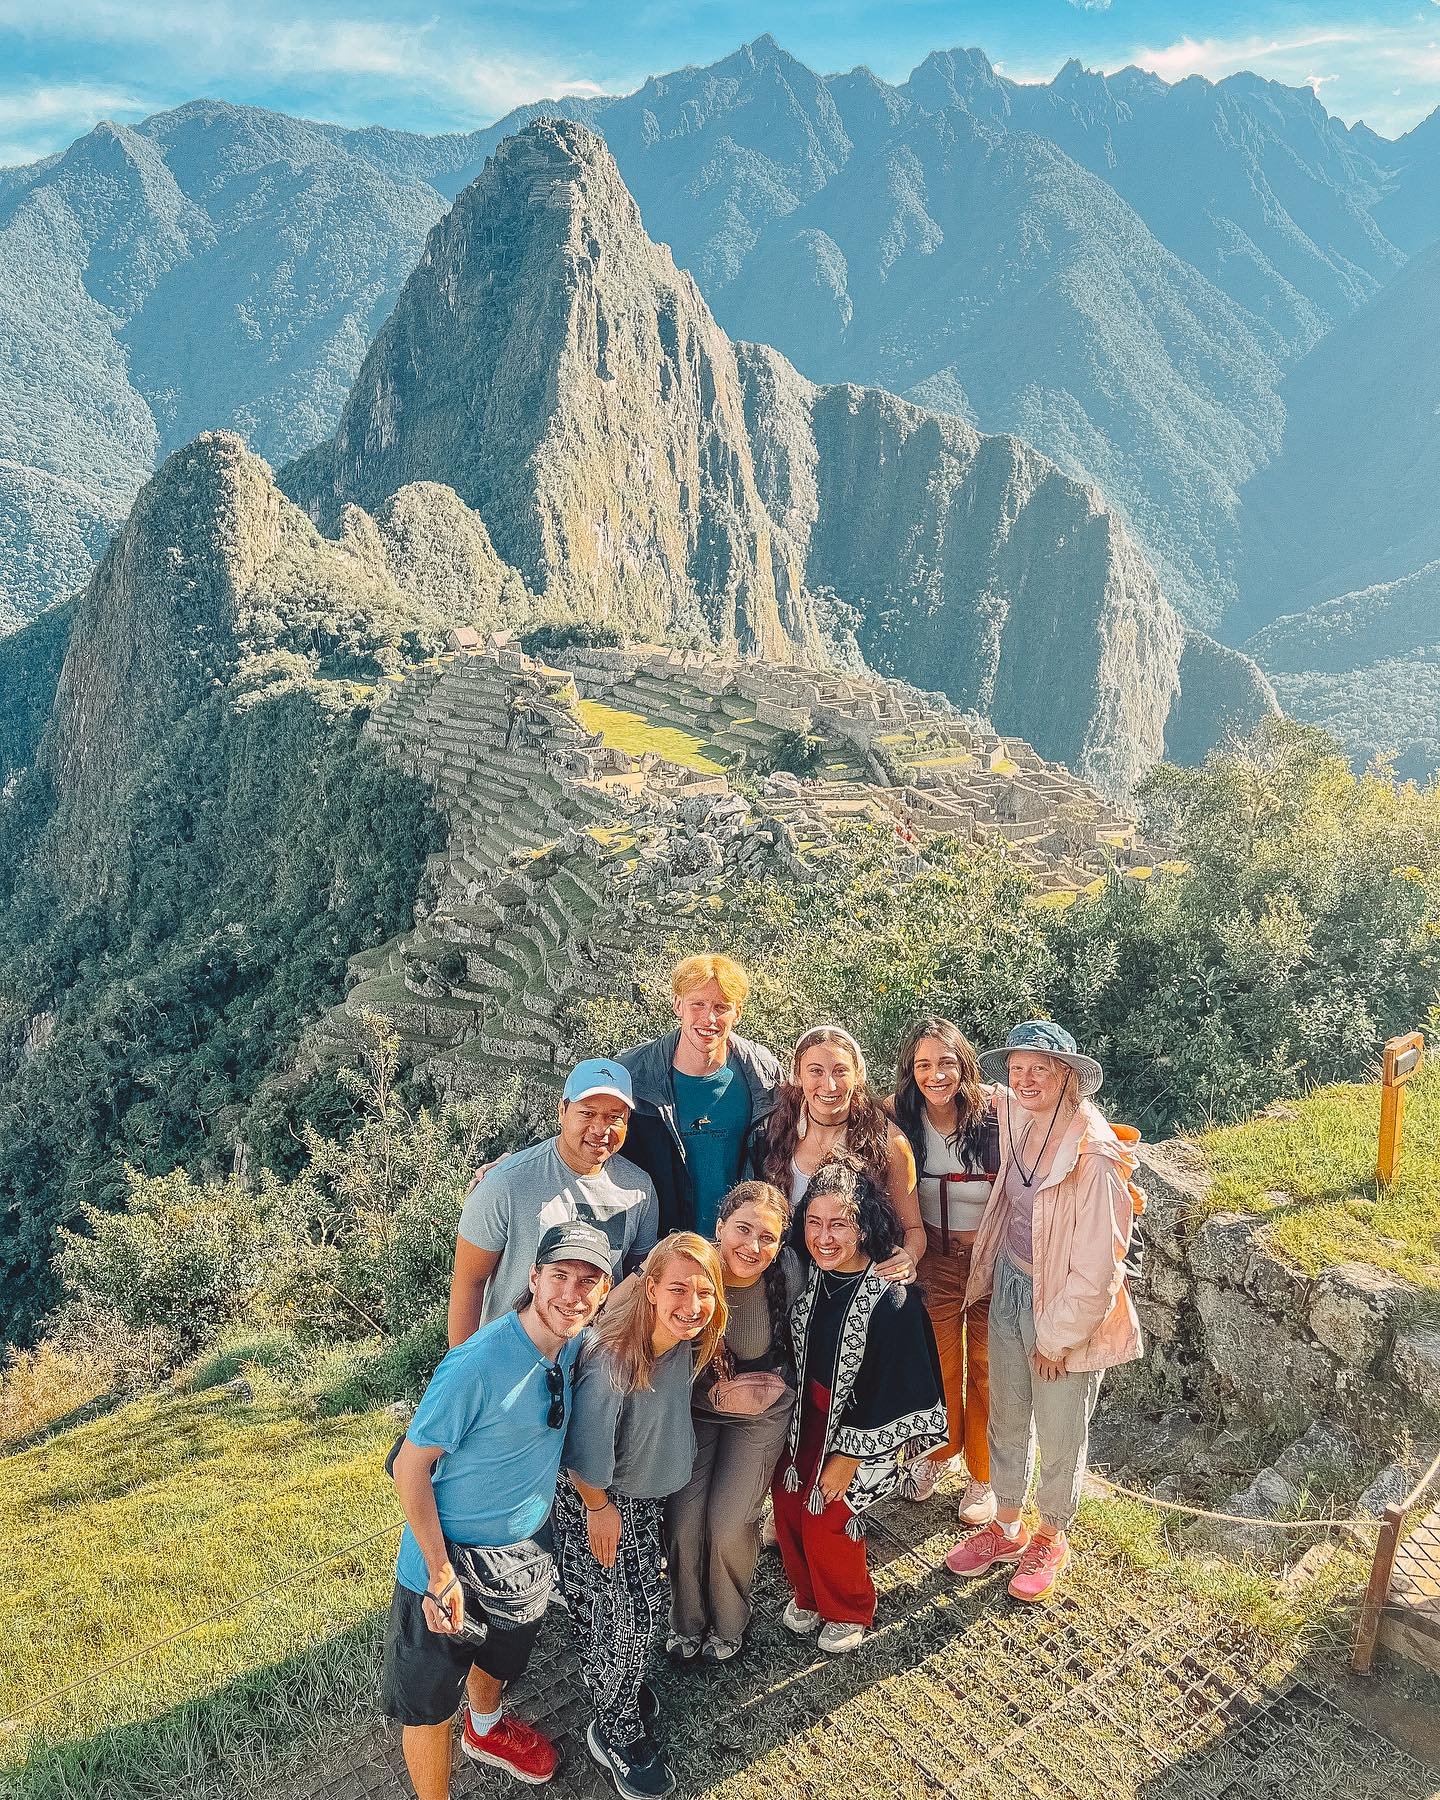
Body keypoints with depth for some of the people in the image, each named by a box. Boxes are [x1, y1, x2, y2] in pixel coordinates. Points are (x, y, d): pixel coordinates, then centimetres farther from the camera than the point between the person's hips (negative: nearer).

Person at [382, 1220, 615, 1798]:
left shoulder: (573, 1346, -10)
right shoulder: (478, 1364, -32)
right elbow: (410, 1467, -24)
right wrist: (441, 1573, -22)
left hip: (527, 1550, 7)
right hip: (454, 1555, -7)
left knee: (498, 1657, 32)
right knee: (431, 1700, 12)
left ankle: (485, 1730, 61)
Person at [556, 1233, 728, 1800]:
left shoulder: (688, 1344, -17)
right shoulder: (610, 1358, -39)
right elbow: (586, 1454, -27)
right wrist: (600, 1508, -14)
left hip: (648, 1496, 7)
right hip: (594, 1503, -6)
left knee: (648, 1605, 21)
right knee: (616, 1620, 6)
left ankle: (625, 1695, 47)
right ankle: (617, 1735, 31)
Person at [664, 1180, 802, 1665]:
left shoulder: (788, 1274, -22)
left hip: (762, 1413, -1)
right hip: (695, 1408, 1)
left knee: (728, 1525, -9)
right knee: (683, 1522, -7)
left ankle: (728, 1625, 20)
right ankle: (686, 1622, 21)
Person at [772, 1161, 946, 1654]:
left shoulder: (892, 1300, -29)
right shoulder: (811, 1276, -11)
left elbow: (891, 1391, -20)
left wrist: (847, 1458, -13)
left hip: (865, 1427, -5)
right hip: (810, 1413, 6)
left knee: (825, 1519, -2)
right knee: (787, 1502, 7)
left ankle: (850, 1613, 26)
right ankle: (807, 1595, 34)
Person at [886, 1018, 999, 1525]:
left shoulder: (994, 1114, -19)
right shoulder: (900, 1117, -12)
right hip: (935, 1258, 2)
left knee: (985, 1368, 12)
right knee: (939, 1364, 15)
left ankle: (983, 1474, 34)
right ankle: (939, 1451, 43)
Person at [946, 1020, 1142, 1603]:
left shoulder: (1093, 1155, -26)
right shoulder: (1014, 1123, -8)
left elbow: (1095, 1265, -20)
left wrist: (1057, 1336, -13)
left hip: (1065, 1306, -6)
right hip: (1009, 1289, 6)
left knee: (1059, 1435, 14)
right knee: (1006, 1418, 21)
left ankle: (1050, 1538, 38)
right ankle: (1006, 1527, 42)